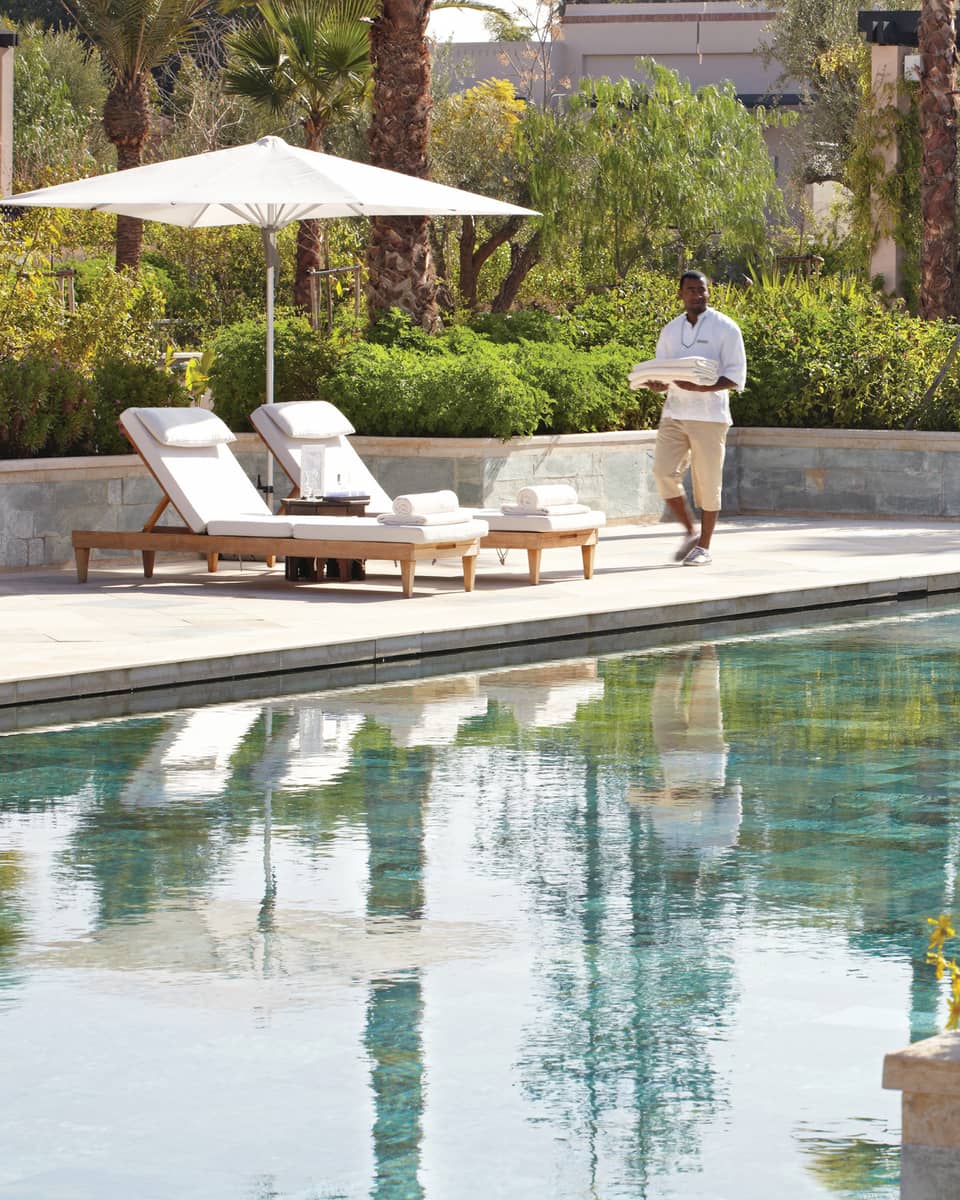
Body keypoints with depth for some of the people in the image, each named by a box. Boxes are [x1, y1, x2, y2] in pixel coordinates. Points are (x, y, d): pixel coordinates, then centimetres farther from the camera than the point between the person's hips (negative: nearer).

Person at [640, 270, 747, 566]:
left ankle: (704, 547, 9)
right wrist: (658, 384, -7)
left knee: (707, 482, -1)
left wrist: (698, 387, -21)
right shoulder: (670, 331, 13)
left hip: (710, 416, -4)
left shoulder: (725, 328, -2)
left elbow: (736, 377, -7)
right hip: (674, 414, 4)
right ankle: (690, 532, 11)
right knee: (664, 473, -8)